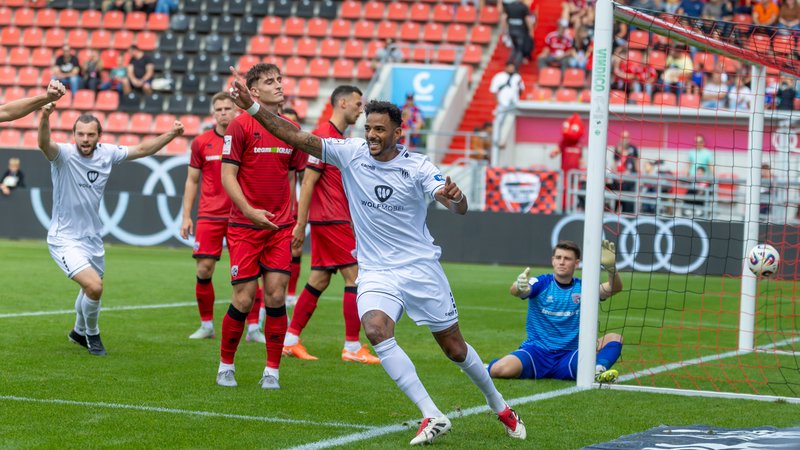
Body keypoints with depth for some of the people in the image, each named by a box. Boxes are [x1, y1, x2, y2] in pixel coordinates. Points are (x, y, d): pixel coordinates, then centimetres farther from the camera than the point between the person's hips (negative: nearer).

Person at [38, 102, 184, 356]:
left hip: (92, 238, 6)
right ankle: (92, 334, 5)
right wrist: (45, 117, -59)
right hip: (65, 239, -6)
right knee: (94, 287, -22)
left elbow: (142, 149, 11)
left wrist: (172, 134, 2)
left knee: (91, 289, 23)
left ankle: (80, 331, 51)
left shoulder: (107, 154, -2)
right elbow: (44, 144, -40)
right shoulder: (64, 155, -18)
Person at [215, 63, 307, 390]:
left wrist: (294, 221, 12)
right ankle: (225, 365, 15)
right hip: (244, 225, -4)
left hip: (280, 228, 4)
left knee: (276, 296, -3)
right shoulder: (240, 126, -6)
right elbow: (227, 175, -7)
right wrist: (250, 211, -19)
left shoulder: (291, 129, 9)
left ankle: (272, 371, 5)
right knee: (244, 299, -4)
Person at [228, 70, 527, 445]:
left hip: (421, 267, -1)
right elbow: (298, 138, -10)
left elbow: (459, 208, -20)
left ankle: (499, 405, 33)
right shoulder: (351, 153, -4)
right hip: (376, 271, 2)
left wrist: (455, 197, -44)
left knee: (455, 348, 5)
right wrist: (252, 107, -20)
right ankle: (432, 417, -24)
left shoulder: (417, 167, -10)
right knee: (375, 328, -27)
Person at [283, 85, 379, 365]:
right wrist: (300, 225, -17)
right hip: (331, 221, -10)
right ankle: (352, 347, -5)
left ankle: (291, 340, 14)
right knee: (356, 276, -8)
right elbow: (308, 182, -15)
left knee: (319, 281, 10)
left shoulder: (340, 139, 17)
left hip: (336, 220, 10)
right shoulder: (324, 136, -12)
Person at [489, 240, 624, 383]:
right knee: (500, 370, -29)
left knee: (614, 338, -16)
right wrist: (519, 288, -48)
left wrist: (611, 267, -31)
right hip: (536, 352, -2)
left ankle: (598, 371, -42)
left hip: (569, 357, 2)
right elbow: (514, 291, -22)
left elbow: (614, 288, -9)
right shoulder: (542, 283, -1)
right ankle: (490, 367, 7)